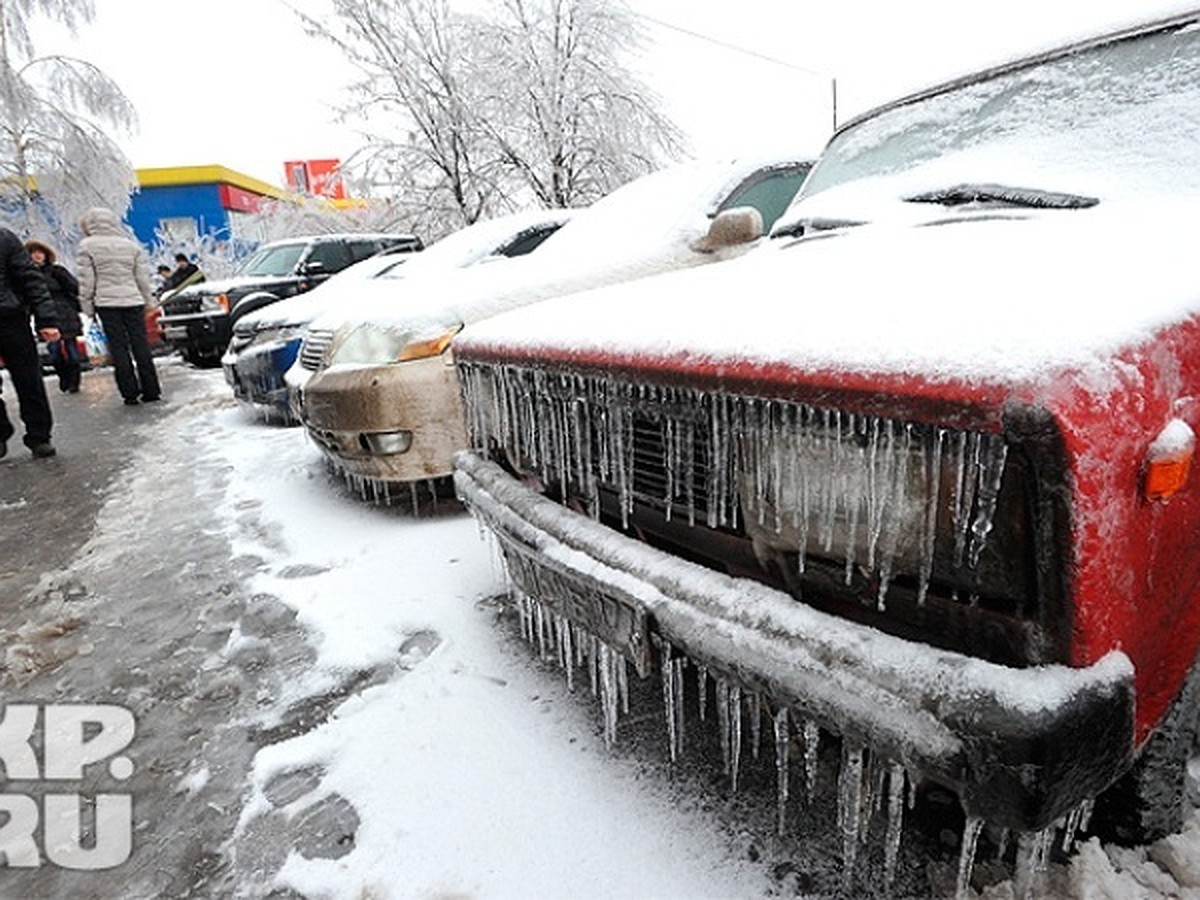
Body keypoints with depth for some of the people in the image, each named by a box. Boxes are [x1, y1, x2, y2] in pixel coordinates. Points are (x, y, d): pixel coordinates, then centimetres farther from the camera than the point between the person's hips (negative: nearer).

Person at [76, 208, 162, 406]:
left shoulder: (87, 246, -2)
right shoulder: (131, 245, 5)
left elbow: (86, 279, -3)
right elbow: (143, 276, 6)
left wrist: (87, 304, 4)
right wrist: (148, 300, 13)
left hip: (106, 302, -2)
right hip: (133, 300, 2)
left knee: (118, 347, 1)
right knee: (140, 344, 4)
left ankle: (130, 392, 1)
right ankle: (151, 390, 4)